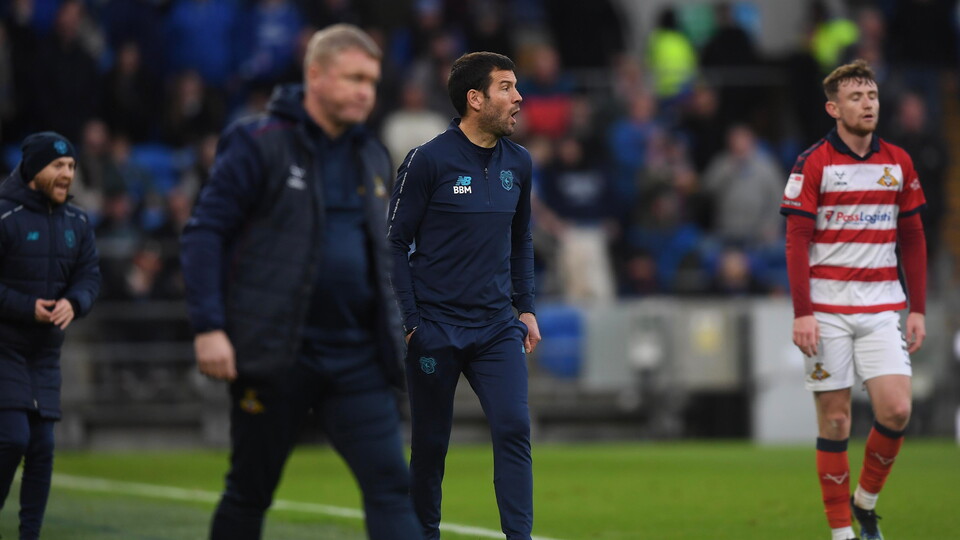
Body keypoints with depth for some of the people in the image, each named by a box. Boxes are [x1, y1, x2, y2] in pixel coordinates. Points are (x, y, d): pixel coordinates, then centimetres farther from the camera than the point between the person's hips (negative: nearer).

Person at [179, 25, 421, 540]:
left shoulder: (371, 157, 13)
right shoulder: (259, 145, -7)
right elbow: (203, 233, -9)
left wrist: (392, 333, 16)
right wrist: (208, 328, -16)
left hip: (356, 359, 5)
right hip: (274, 357, -5)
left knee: (390, 486, -8)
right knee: (249, 493, 7)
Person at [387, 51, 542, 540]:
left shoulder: (518, 162, 8)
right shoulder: (427, 160, -8)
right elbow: (395, 242, -5)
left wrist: (526, 308, 14)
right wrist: (407, 321, -10)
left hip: (497, 329, 4)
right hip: (435, 329, -4)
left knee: (514, 427, -12)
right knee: (430, 444, 5)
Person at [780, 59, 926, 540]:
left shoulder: (898, 162, 8)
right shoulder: (813, 163, -4)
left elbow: (913, 240, 12)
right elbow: (796, 242, -7)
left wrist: (918, 310, 7)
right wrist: (802, 314, -14)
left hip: (881, 310, 3)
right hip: (827, 310, -3)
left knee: (896, 410, -10)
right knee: (834, 418, 0)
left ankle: (866, 500, 13)